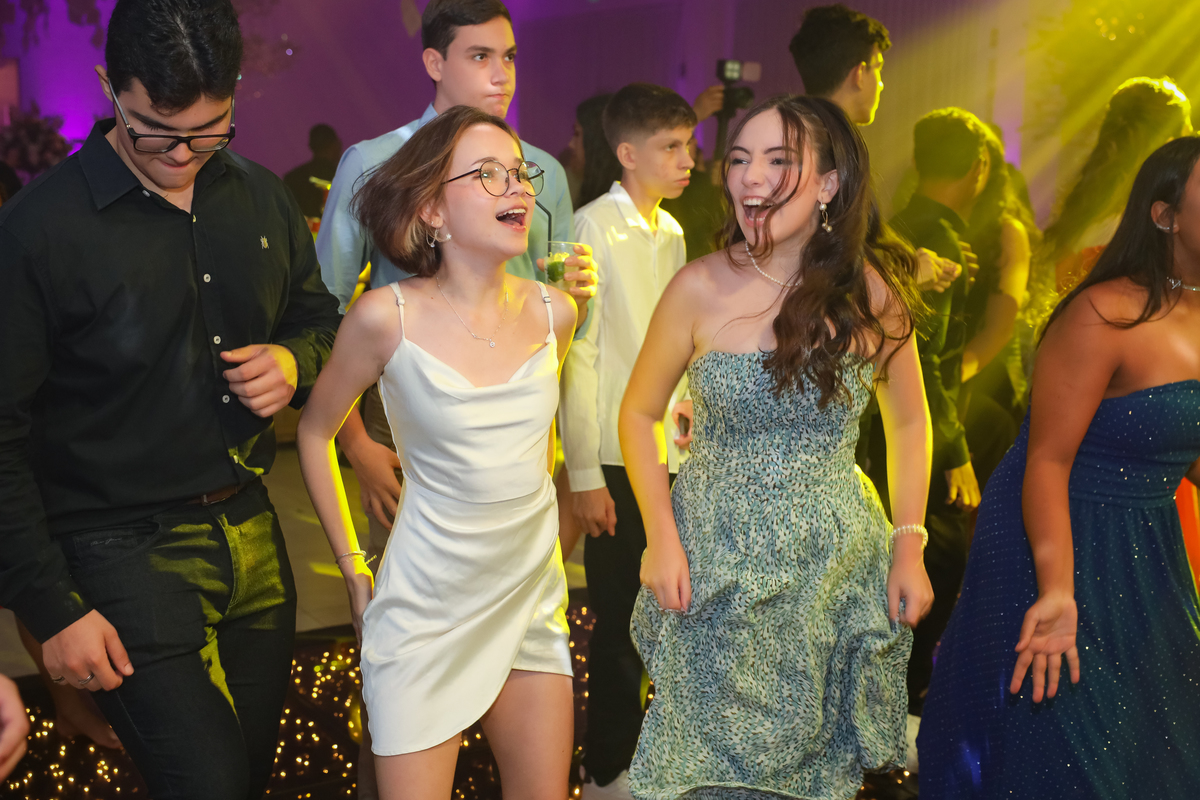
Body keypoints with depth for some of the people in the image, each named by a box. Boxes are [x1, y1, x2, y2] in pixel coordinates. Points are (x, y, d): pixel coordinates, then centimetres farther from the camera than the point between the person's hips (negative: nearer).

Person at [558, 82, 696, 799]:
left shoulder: (671, 232, 12)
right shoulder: (592, 228, -10)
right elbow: (577, 357, -13)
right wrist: (584, 474, -14)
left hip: (673, 452, 7)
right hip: (617, 461, -6)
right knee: (620, 626, 1)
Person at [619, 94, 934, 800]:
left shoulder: (872, 294, -5)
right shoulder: (701, 287, -9)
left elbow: (909, 423, 8)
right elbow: (640, 412, 1)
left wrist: (910, 547, 2)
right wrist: (662, 538, -6)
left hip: (838, 568, 1)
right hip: (718, 567, -1)